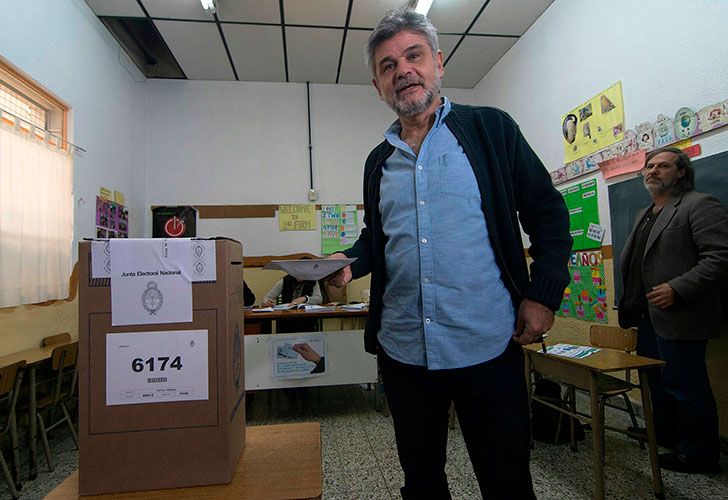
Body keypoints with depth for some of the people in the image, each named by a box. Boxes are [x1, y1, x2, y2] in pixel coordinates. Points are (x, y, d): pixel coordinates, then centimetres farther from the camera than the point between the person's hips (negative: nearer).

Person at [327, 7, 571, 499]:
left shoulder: (490, 128, 0)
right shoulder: (378, 161, 11)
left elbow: (549, 213, 0)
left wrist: (543, 295, -9)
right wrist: (351, 262, -2)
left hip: (488, 344, -3)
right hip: (402, 349, 4)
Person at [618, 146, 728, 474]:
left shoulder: (700, 205, -9)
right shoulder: (644, 214, 18)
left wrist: (677, 289, -24)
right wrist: (631, 306, 15)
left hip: (678, 318, -9)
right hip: (648, 316, 9)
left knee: (684, 386, 2)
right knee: (656, 381, 20)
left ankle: (698, 454, 21)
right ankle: (664, 435, 39)